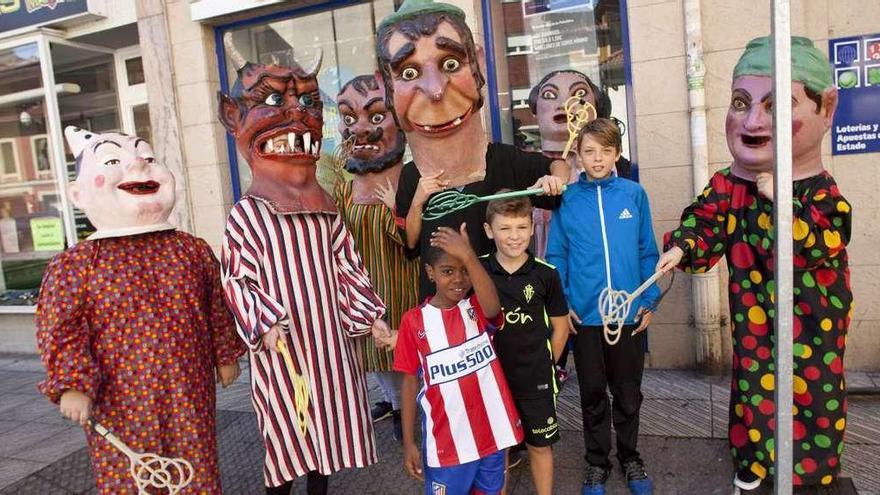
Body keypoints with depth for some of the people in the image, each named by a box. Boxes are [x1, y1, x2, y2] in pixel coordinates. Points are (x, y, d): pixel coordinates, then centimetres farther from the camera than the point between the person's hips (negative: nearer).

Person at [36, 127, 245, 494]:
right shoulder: (75, 265, -7)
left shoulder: (193, 250, 2)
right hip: (121, 405, -2)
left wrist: (225, 356, 18)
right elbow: (62, 331, -7)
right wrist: (71, 385, -16)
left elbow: (217, 309, 11)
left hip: (192, 397, 3)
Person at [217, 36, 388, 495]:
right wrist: (264, 324, -21)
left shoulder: (325, 208, 6)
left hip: (329, 336, 5)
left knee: (327, 420, 17)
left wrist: (369, 314, 5)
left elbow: (347, 266, 8)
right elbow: (237, 279, -11)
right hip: (281, 342, -5)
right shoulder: (245, 214, -10)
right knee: (286, 429, 7)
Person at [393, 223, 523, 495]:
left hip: (490, 431, 2)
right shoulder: (414, 321, -7)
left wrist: (468, 256, -43)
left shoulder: (478, 309, -5)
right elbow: (410, 382, -1)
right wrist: (409, 442, -1)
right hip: (446, 438, -1)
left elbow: (493, 306, -30)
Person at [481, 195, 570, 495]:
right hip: (491, 377, 1)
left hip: (535, 380, 0)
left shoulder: (545, 274, -8)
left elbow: (560, 326, 3)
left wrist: (545, 364, 3)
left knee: (540, 446, 16)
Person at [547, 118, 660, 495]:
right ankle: (596, 463, 34)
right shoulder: (566, 199, -3)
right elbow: (556, 256, 0)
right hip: (584, 315, 0)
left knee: (628, 393, 16)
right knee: (592, 394, 14)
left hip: (630, 312, 1)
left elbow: (647, 252, 2)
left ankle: (630, 458, 38)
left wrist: (649, 300, -2)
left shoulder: (634, 194, -2)